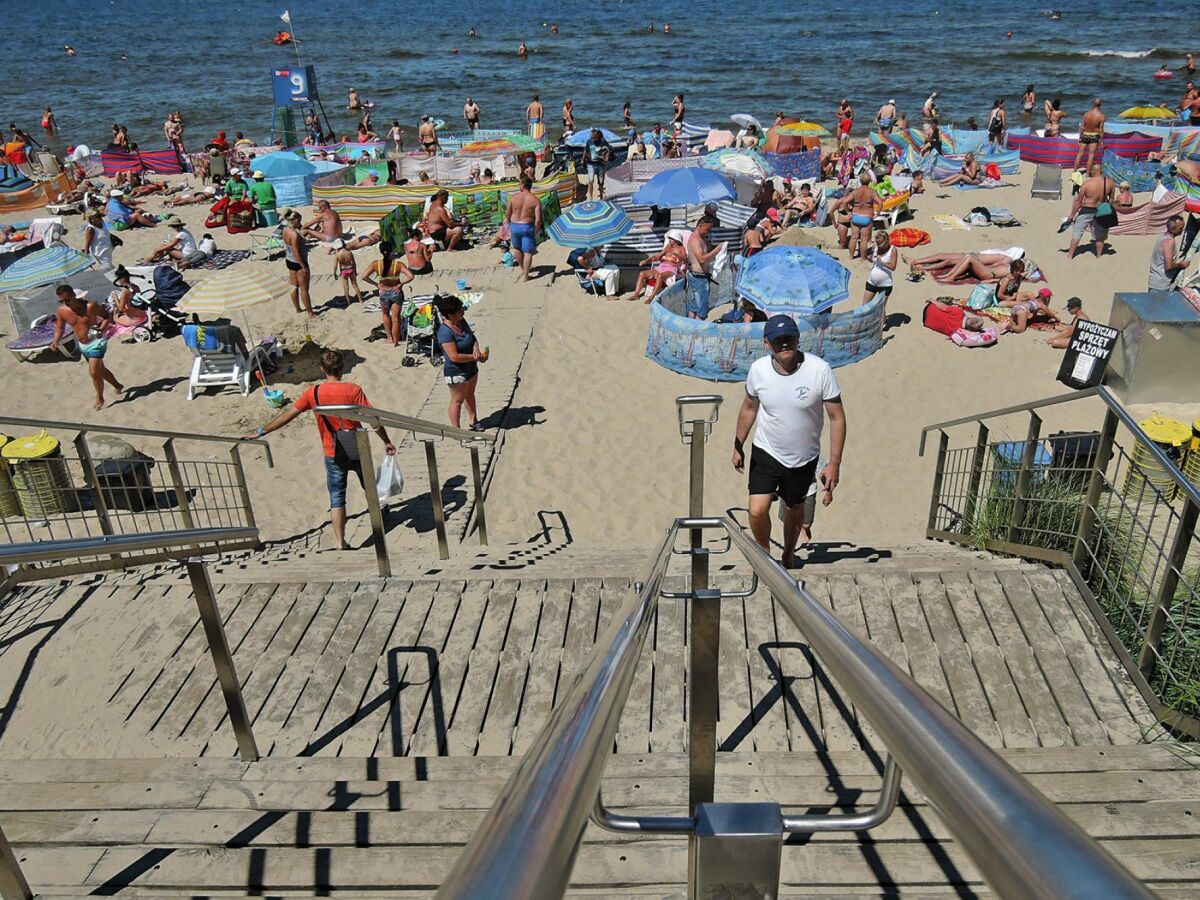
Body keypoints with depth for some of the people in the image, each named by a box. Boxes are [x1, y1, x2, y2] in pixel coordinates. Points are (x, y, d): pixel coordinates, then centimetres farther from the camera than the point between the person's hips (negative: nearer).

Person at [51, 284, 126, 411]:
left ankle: (99, 399, 9)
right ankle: (118, 386, 43)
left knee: (94, 372, -11)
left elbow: (107, 316, -11)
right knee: (100, 369, 19)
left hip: (96, 343, -6)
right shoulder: (61, 311, -8)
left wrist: (102, 329, -28)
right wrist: (55, 341, -14)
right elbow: (60, 328, 4)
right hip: (82, 346, 6)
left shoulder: (90, 307, -22)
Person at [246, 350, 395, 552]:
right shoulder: (352, 389, -12)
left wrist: (261, 432, 1)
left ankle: (340, 542, 1)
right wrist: (387, 442, -7)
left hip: (334, 454, 0)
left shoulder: (314, 393, -8)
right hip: (358, 449, 0)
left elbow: (288, 415, -6)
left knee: (337, 498, 5)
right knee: (369, 486, 24)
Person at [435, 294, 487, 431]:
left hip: (471, 367, 8)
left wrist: (476, 348, -18)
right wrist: (476, 357, -25)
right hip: (457, 372, -8)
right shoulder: (445, 332, -30)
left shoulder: (461, 321, -6)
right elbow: (454, 357, -32)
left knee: (470, 395, 26)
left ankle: (473, 421, 46)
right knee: (457, 400, 8)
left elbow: (473, 337, 5)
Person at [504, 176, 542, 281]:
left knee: (517, 248, 25)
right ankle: (525, 276, 7)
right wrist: (537, 230, 1)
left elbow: (507, 214, 1)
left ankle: (522, 269, 40)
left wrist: (508, 225, 18)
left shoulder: (513, 197, -7)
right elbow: (538, 219, -15)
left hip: (514, 226, 3)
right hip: (527, 227, -3)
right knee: (528, 252, 7)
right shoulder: (535, 200, -11)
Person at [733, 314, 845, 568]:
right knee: (757, 511, -12)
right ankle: (765, 554, 18)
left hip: (804, 458, 0)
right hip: (765, 452, 1)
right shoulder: (758, 369, -13)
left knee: (795, 509, 19)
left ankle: (788, 556, 46)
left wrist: (834, 463, -17)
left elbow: (837, 417, -14)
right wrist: (738, 446, 10)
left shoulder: (819, 369, -21)